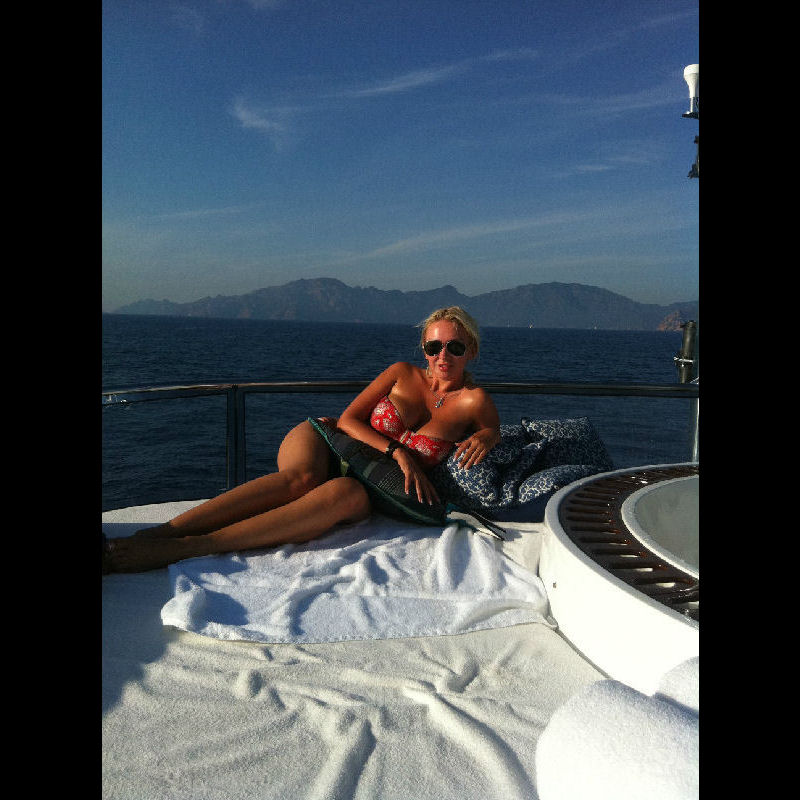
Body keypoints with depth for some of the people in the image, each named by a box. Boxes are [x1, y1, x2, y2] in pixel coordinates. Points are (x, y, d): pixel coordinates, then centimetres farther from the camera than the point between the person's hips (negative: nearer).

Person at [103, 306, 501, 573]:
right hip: (323, 443, 1)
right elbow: (348, 419, -1)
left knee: (346, 493, -40)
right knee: (301, 477, -39)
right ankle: (162, 530, -45)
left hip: (371, 490, -1)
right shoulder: (404, 373, 3)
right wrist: (399, 452, -17)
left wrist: (483, 439, -10)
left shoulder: (472, 399, 1)